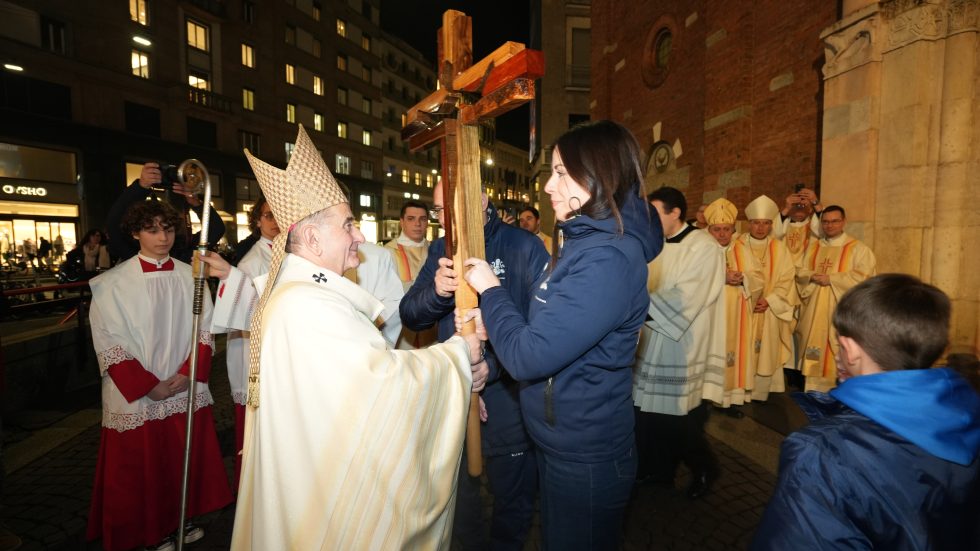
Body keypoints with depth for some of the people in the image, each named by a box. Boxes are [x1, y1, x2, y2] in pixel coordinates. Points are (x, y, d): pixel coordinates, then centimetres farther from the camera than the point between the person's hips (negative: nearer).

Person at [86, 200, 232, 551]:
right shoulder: (114, 283, -7)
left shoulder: (190, 276, 0)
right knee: (142, 468, 11)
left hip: (187, 392, 3)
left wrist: (188, 373, -10)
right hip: (136, 397, -2)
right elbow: (108, 344, -8)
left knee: (188, 462, 13)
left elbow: (205, 329, 2)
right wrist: (148, 387, -12)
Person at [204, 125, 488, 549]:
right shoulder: (307, 304, -26)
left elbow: (371, 360, 3)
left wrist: (457, 368, -6)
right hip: (330, 483, -9)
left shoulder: (304, 291, 6)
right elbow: (382, 375, -29)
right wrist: (458, 352, -15)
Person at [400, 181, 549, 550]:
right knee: (457, 493, 25)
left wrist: (494, 365, -28)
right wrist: (436, 290, -25)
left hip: (508, 401, -4)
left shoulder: (524, 247, -13)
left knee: (512, 499, 18)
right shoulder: (441, 251, 3)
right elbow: (410, 316, -4)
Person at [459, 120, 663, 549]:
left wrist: (490, 289, -14)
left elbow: (528, 357, -29)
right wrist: (494, 322, -5)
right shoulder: (584, 241, 5)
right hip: (557, 443, 9)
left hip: (584, 460, -9)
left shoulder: (608, 259, -27)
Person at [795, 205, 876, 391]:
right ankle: (815, 391, 14)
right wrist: (813, 276, -11)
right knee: (815, 352, 6)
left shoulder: (858, 248, -1)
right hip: (815, 309, 4)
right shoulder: (813, 247, 14)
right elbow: (801, 273, 10)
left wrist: (830, 278, -15)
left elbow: (862, 276, -12)